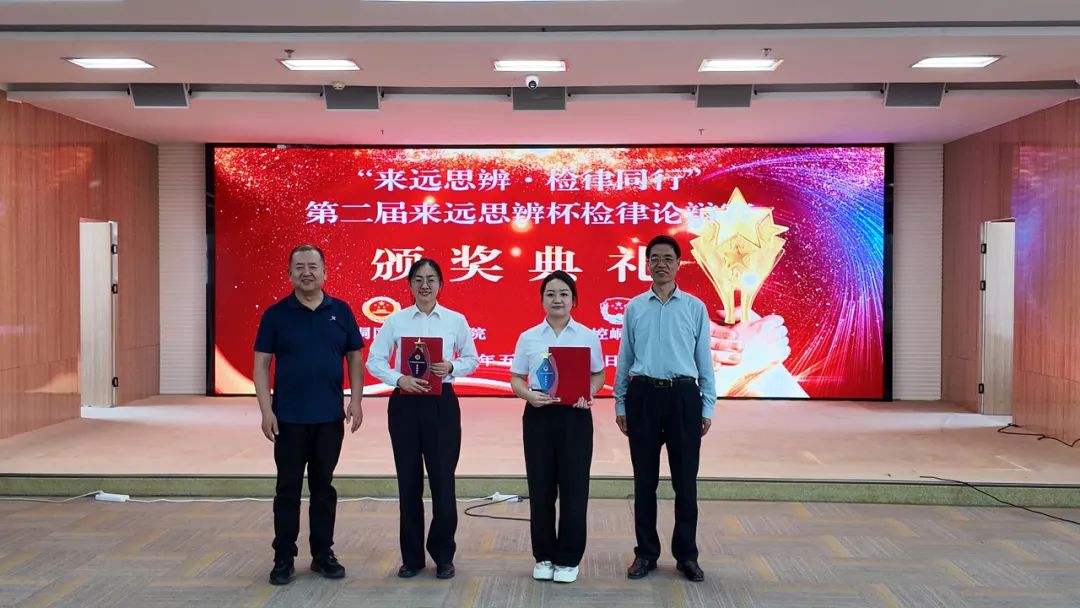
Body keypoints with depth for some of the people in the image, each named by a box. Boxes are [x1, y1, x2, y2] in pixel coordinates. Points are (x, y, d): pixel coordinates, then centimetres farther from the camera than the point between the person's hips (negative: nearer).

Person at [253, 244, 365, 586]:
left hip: (330, 417, 2)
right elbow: (262, 363, -3)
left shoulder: (341, 311, 3)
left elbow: (354, 358, 7)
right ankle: (283, 558, 15)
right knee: (288, 489, 5)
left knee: (323, 487, 10)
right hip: (289, 417, -2)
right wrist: (266, 410, -10)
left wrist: (356, 400, -3)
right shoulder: (276, 314, -2)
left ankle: (323, 554, 20)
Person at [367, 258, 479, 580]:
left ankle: (443, 556, 15)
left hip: (442, 403, -1)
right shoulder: (395, 320, 1)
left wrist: (451, 367, -13)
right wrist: (398, 378, -17)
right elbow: (374, 360, 0)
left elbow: (472, 359, 7)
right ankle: (412, 556, 19)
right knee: (409, 481, 7)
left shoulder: (456, 320, 1)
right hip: (405, 403, 1)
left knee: (443, 480, -1)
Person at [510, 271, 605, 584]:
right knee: (541, 487, 5)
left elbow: (598, 375, 9)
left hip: (575, 416, -1)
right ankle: (544, 556, 19)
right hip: (539, 416, 1)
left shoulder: (588, 336, 2)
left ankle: (568, 558, 13)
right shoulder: (528, 337, 3)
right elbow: (516, 379, 5)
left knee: (573, 486, 1)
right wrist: (529, 395, -16)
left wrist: (589, 394, -11)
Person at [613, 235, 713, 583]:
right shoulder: (634, 308, 6)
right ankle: (646, 553, 20)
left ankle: (686, 555, 17)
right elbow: (624, 359, 9)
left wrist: (707, 407, 2)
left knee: (685, 480, 4)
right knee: (645, 479, 8)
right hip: (643, 395, 1)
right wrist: (620, 404, 7)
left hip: (683, 396, -1)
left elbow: (704, 359, 5)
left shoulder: (695, 307, 4)